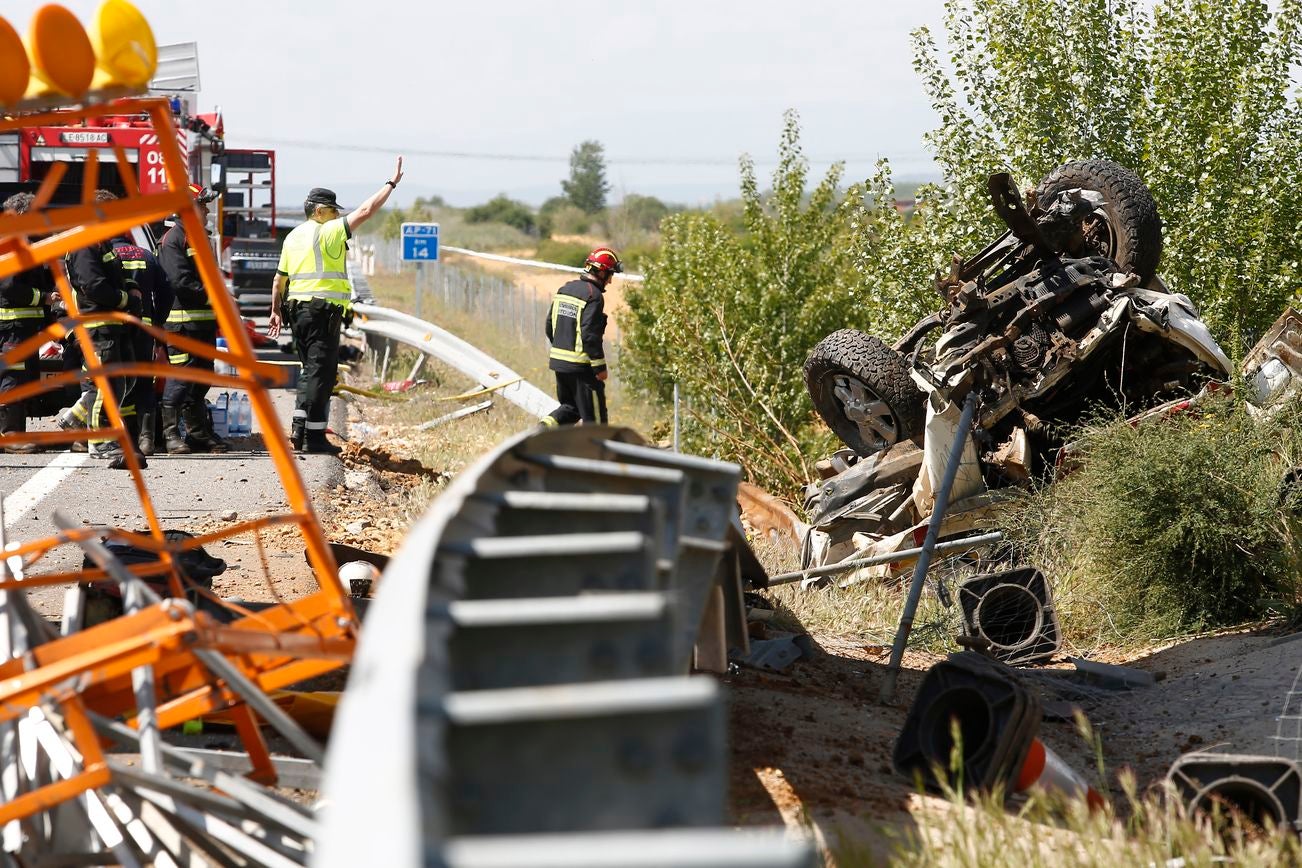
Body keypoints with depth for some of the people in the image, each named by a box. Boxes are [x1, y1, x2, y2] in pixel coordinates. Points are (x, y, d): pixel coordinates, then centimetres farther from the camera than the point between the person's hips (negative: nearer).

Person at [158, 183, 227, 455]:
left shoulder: (201, 238, 20)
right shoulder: (173, 239, -10)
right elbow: (180, 281, -20)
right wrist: (210, 297, -18)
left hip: (204, 320, 9)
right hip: (182, 321, -9)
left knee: (201, 380, 13)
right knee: (179, 379, -8)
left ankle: (199, 433, 19)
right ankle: (171, 435, -4)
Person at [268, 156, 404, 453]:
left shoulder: (293, 236, 14)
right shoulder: (329, 232, -9)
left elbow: (279, 279, 18)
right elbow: (365, 211, -11)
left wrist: (276, 311, 26)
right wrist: (392, 183, -4)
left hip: (297, 310, 8)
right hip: (324, 312, -8)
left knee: (310, 370, 18)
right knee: (321, 373, -5)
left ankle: (299, 426, 14)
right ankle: (314, 436, -5)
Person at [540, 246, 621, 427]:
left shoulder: (565, 289, 11)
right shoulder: (593, 296, -15)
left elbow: (549, 326, 15)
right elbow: (590, 334, -21)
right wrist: (600, 366, -16)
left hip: (558, 362, 8)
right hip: (581, 366, -8)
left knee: (570, 406, 21)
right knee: (594, 417, 2)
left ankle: (548, 424, -3)